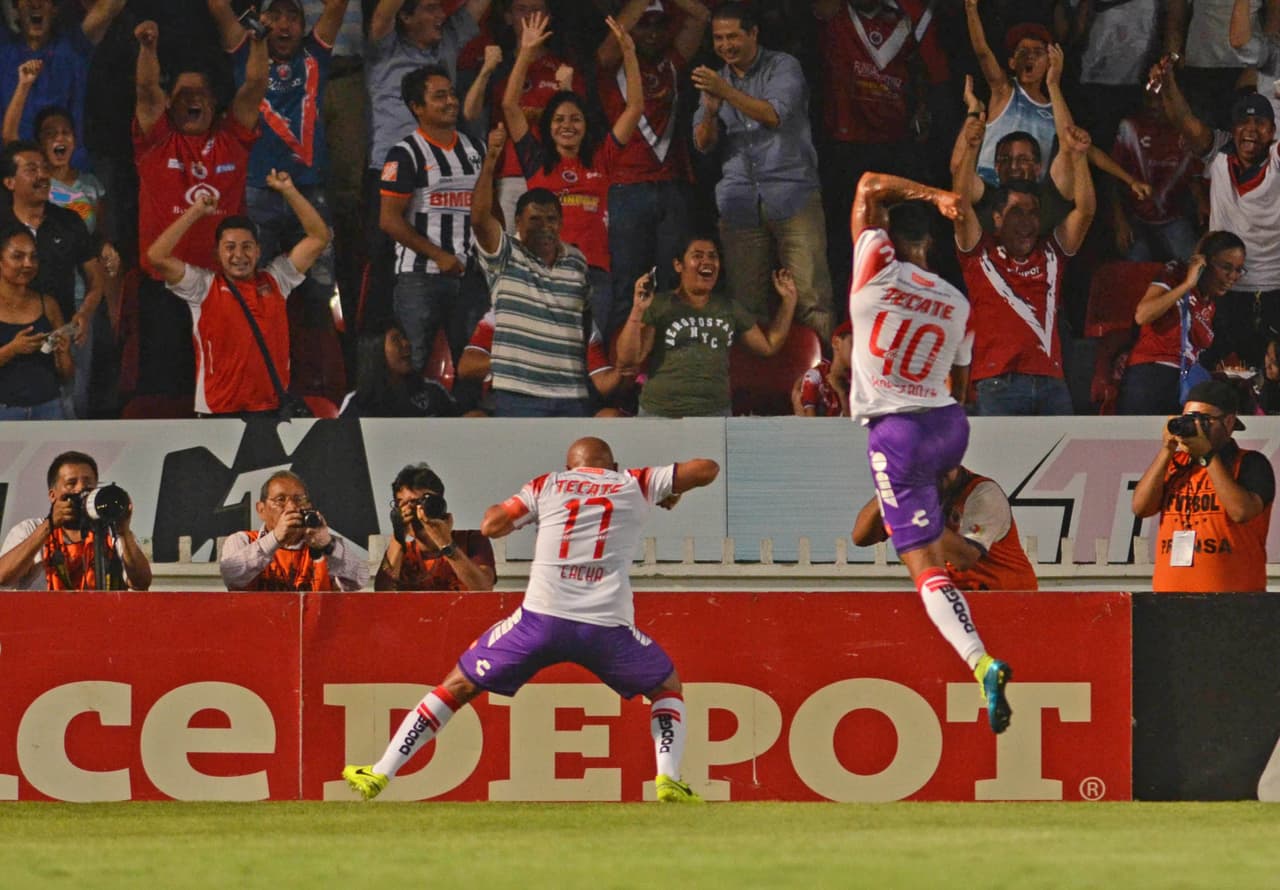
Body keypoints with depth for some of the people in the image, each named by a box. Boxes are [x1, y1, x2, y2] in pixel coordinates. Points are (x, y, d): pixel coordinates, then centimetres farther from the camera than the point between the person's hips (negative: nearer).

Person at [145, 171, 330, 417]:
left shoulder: (276, 280, 10)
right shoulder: (203, 286, 3)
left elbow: (319, 238, 11)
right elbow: (156, 256, -7)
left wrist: (289, 192, 4)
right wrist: (196, 212, -5)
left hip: (273, 407, 2)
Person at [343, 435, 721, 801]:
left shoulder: (548, 485, 16)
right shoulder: (635, 484, 17)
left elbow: (491, 525, 9)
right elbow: (707, 469, 19)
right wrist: (671, 491, 39)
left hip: (542, 618, 0)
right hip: (607, 626, 0)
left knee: (459, 686, 14)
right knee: (666, 685, 26)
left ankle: (379, 775, 10)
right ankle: (668, 779, 4)